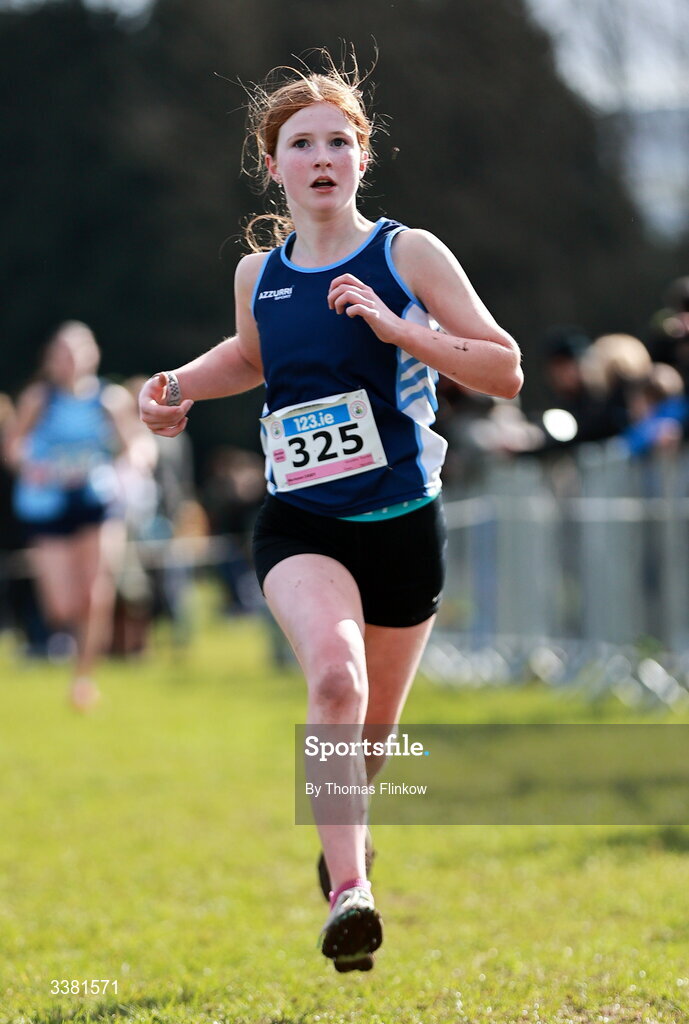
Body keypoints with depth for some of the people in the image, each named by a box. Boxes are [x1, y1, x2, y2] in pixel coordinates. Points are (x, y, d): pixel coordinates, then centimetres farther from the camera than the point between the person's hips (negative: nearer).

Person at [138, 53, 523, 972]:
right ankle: (349, 894, -34)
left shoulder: (407, 255, -4)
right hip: (300, 526, 0)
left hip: (402, 525, 0)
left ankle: (343, 828, 49)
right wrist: (182, 386, 10)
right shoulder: (258, 274, 6)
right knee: (333, 673, -29)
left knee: (370, 734, 14)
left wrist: (395, 326, -19)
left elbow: (506, 372, -8)